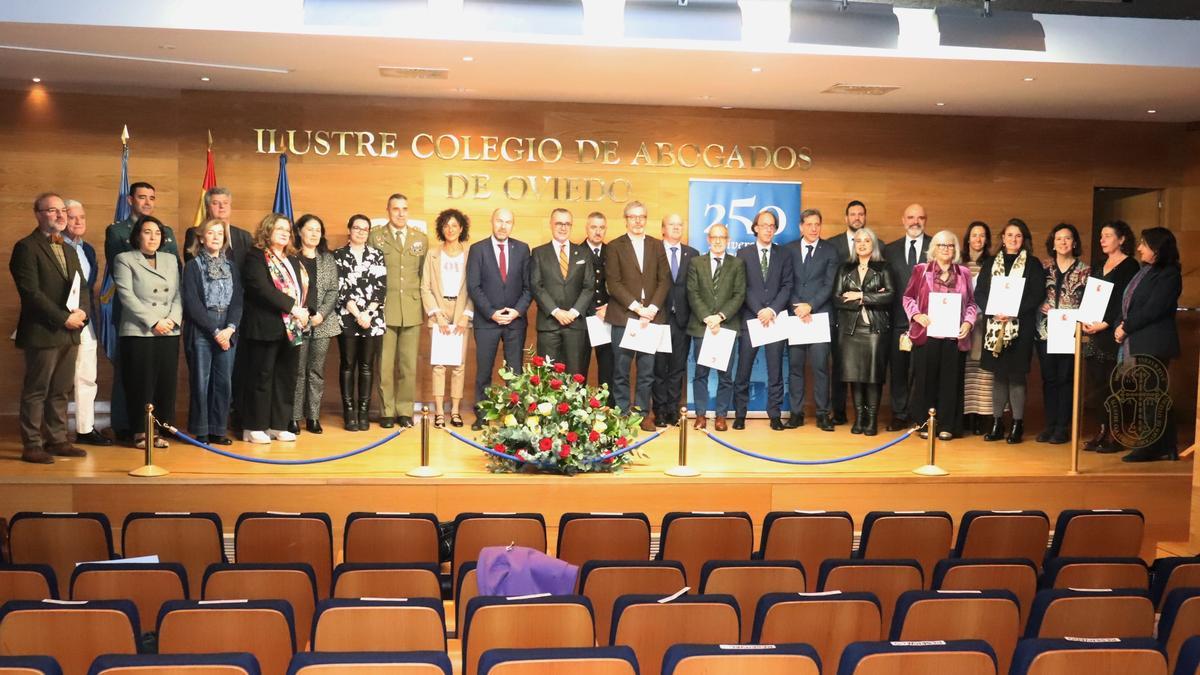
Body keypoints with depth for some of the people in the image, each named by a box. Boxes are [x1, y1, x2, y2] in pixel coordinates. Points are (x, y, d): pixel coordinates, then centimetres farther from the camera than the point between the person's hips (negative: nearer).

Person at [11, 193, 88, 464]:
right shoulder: (27, 248, -7)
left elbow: (81, 287, 19)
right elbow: (31, 293, -14)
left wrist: (81, 312, -2)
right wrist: (64, 318, -16)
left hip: (69, 332, 7)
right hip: (42, 333, -7)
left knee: (60, 391, 12)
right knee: (36, 392, -1)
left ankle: (57, 440, 19)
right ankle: (31, 446, 5)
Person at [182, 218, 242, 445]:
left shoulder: (231, 267, 14)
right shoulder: (193, 266, 2)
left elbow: (237, 300, 6)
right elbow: (192, 303, -6)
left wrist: (230, 328, -10)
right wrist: (215, 331, -11)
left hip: (227, 332, 4)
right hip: (200, 331, -3)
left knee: (224, 382, 3)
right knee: (201, 382, -2)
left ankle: (218, 430, 11)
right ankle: (201, 431, 6)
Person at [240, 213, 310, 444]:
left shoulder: (293, 260, 19)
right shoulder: (256, 257, -4)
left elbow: (305, 288, 14)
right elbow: (263, 290, -17)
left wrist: (304, 311, -5)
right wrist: (292, 307, -20)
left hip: (292, 329, 7)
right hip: (266, 328, -7)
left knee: (286, 379, 8)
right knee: (261, 378, -1)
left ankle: (278, 425, 17)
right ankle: (254, 427, 7)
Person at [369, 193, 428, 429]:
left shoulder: (421, 239, 11)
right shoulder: (375, 236, 2)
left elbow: (424, 275, 13)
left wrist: (424, 308, 10)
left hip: (412, 311, 2)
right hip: (384, 310, -2)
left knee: (408, 365, 4)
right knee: (385, 364, 1)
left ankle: (405, 410, 14)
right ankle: (387, 411, 11)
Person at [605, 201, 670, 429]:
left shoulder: (656, 246, 13)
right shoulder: (615, 247, 4)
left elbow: (664, 280, 6)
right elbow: (614, 284, -5)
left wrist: (652, 309, -7)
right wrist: (637, 307, -13)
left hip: (651, 316, 2)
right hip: (623, 316, -2)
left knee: (647, 371, 4)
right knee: (621, 370, 1)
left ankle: (644, 414, 12)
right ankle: (622, 415, 8)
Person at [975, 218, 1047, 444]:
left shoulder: (1033, 264, 3)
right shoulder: (991, 263, 11)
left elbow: (1038, 295, -5)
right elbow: (979, 292, 6)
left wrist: (1014, 311, -16)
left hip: (1021, 327, -3)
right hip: (994, 326, 3)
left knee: (1016, 375, -2)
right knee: (998, 374, 6)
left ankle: (1017, 424, 6)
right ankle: (997, 423, 12)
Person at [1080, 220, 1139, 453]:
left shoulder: (1130, 266, -4)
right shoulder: (1098, 265, 17)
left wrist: (1105, 324, -18)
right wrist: (1085, 320, -1)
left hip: (1114, 331, -6)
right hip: (1095, 330, 7)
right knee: (1096, 380, 4)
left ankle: (1115, 434, -1)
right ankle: (1103, 431, 11)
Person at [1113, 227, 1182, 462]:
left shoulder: (1169, 275, -9)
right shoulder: (1144, 271, 18)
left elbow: (1152, 310, -17)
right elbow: (1128, 305, 18)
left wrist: (1126, 328, -11)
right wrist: (1121, 326, 2)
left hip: (1153, 345, -9)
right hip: (1135, 343, 9)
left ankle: (1154, 448, 1)